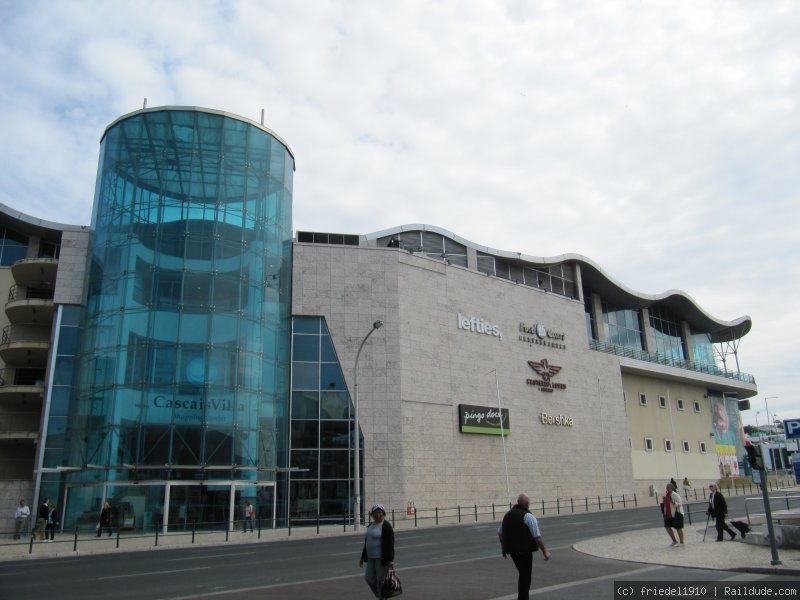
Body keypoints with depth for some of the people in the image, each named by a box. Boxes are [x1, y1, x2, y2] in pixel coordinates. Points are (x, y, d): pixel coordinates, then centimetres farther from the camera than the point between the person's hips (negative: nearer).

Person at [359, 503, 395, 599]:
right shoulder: (371, 525, 13)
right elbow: (367, 542, 19)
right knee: (369, 578, 9)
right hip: (371, 557, 8)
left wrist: (390, 560, -20)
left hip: (382, 558, -8)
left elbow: (390, 544, -15)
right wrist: (363, 557, 18)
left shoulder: (386, 526, -10)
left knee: (381, 581, -3)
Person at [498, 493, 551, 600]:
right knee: (525, 576, 5)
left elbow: (500, 533, 14)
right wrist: (545, 551, -7)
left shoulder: (507, 514, 9)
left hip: (512, 549, 6)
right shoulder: (528, 516, -12)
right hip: (525, 550, -6)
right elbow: (537, 536, -15)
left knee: (523, 573, 20)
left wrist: (504, 548, 24)